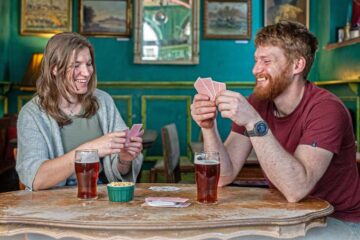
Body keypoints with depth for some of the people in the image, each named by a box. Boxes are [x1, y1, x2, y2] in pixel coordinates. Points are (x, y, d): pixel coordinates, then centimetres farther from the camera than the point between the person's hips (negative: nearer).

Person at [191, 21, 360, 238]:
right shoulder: (257, 103, -5)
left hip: (338, 221, -5)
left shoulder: (326, 108, -22)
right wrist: (209, 127, -23)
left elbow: (295, 189, -34)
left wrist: (254, 123, -38)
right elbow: (224, 176, -8)